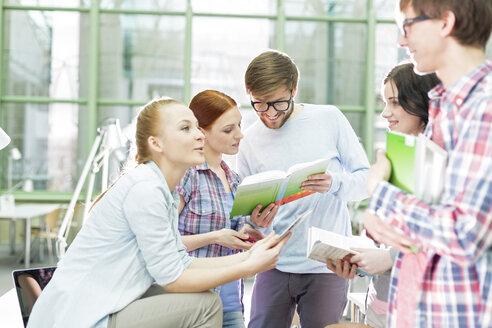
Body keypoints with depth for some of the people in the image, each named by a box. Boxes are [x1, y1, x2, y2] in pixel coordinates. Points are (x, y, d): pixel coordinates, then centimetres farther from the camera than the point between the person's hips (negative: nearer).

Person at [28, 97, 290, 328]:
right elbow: (171, 278, -18)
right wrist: (248, 268, -16)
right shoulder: (144, 188, -20)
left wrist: (247, 256, 0)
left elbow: (182, 262, 6)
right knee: (204, 305, -12)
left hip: (106, 307, 9)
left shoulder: (167, 193, 9)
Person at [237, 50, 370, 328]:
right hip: (275, 264, 2)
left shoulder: (329, 119, -1)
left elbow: (366, 179, 0)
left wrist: (335, 183, -20)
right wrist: (255, 220, -12)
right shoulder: (250, 141, 6)